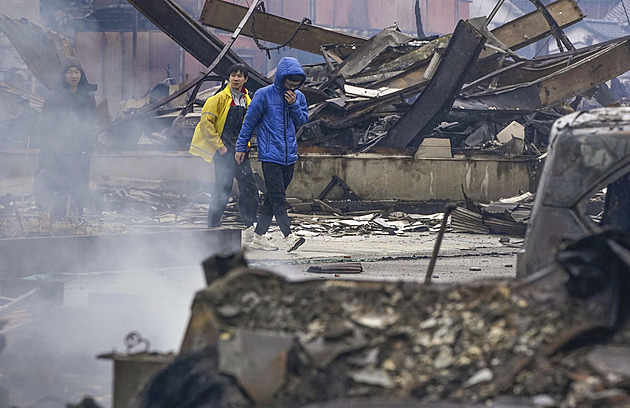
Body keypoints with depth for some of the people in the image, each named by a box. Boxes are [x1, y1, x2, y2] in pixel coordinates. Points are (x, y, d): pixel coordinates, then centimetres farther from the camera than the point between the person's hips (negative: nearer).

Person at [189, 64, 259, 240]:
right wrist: (219, 145, -13)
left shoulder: (247, 101, 13)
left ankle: (250, 225, 8)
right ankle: (213, 224, 0)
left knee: (249, 185, 1)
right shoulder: (220, 98, -7)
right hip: (223, 149, -6)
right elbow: (206, 122, -11)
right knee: (223, 186, -9)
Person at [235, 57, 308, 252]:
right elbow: (250, 121, 1)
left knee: (273, 198, 8)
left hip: (289, 156, 6)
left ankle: (259, 236, 15)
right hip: (270, 154, -6)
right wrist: (241, 147, 5)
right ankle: (289, 236, -23)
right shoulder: (264, 95, -5)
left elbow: (302, 121, 7)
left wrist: (294, 104, -9)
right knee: (277, 197, -13)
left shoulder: (299, 97, 10)